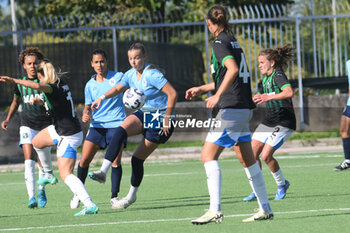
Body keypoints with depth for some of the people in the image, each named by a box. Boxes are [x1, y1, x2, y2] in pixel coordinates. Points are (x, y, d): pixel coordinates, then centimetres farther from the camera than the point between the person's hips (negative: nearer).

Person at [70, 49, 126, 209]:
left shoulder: (118, 77, 2)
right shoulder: (90, 85, 10)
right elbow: (88, 106, 15)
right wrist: (85, 115, -8)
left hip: (116, 124, -2)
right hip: (97, 125, 2)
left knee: (116, 162, -11)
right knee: (84, 160, -6)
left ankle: (114, 196, 2)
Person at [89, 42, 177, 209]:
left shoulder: (151, 74, -21)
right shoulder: (131, 75, 4)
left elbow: (172, 94, -25)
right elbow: (118, 89, 22)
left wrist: (167, 119, -24)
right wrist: (102, 97, 3)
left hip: (159, 120, -7)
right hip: (143, 114, 7)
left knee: (137, 159, -3)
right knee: (120, 131, -24)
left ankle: (132, 196, 16)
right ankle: (103, 171, -32)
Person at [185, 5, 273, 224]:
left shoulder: (220, 43, -9)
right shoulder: (234, 42, 18)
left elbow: (232, 69, -26)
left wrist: (218, 96, -27)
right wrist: (201, 89, 31)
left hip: (230, 108, -9)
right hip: (244, 108, 9)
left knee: (208, 155, -10)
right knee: (247, 158, 14)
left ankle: (215, 210, -19)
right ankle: (265, 209, 18)